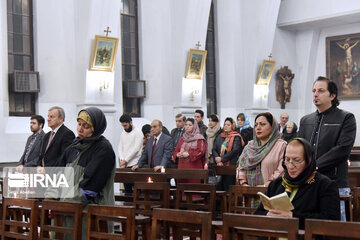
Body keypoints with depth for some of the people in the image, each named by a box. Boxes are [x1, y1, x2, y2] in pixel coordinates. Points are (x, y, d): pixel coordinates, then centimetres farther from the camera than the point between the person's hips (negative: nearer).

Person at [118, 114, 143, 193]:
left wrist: (125, 160, -11)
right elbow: (120, 148, 13)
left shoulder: (138, 132, -4)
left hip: (134, 164, -6)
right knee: (126, 188, 5)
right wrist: (121, 160, -5)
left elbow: (136, 149, -11)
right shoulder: (123, 134, 17)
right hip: (124, 166, 6)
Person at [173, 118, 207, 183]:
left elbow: (201, 151, -11)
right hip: (182, 167, 5)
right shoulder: (182, 139, 19)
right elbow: (176, 151, 18)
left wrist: (188, 154, -16)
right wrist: (178, 155, -5)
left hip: (194, 168, -5)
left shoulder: (199, 139, 1)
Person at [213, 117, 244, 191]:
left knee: (228, 190, -7)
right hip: (219, 166, 5)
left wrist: (222, 159, -13)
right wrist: (217, 158, -11)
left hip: (231, 166, -5)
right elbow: (214, 149, 9)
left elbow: (234, 151, -12)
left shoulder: (236, 137, 0)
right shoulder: (219, 137, 17)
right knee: (218, 189, 1)